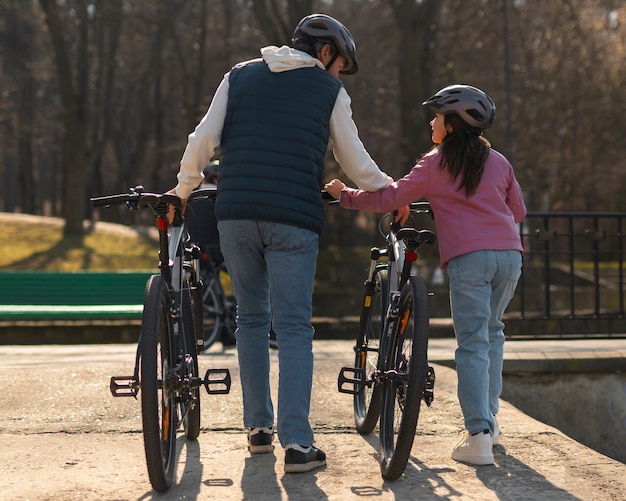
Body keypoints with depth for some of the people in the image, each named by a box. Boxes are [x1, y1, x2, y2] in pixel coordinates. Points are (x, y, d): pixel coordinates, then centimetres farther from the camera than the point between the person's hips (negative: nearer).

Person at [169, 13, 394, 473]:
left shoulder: (240, 76, 15)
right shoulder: (328, 90, 8)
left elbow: (203, 139, 7)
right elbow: (356, 164, 11)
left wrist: (183, 190, 18)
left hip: (236, 214, 3)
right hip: (294, 219, -3)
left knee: (252, 318, 16)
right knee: (293, 327, -1)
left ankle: (258, 427, 20)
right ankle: (297, 442, -9)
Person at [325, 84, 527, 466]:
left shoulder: (435, 164, 5)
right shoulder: (498, 162, 16)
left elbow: (389, 199, 4)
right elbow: (518, 211, 23)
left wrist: (344, 194, 17)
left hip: (468, 257, -4)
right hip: (509, 254, 5)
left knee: (472, 343, -5)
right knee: (492, 331, 21)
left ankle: (478, 436, -13)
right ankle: (490, 418, 24)